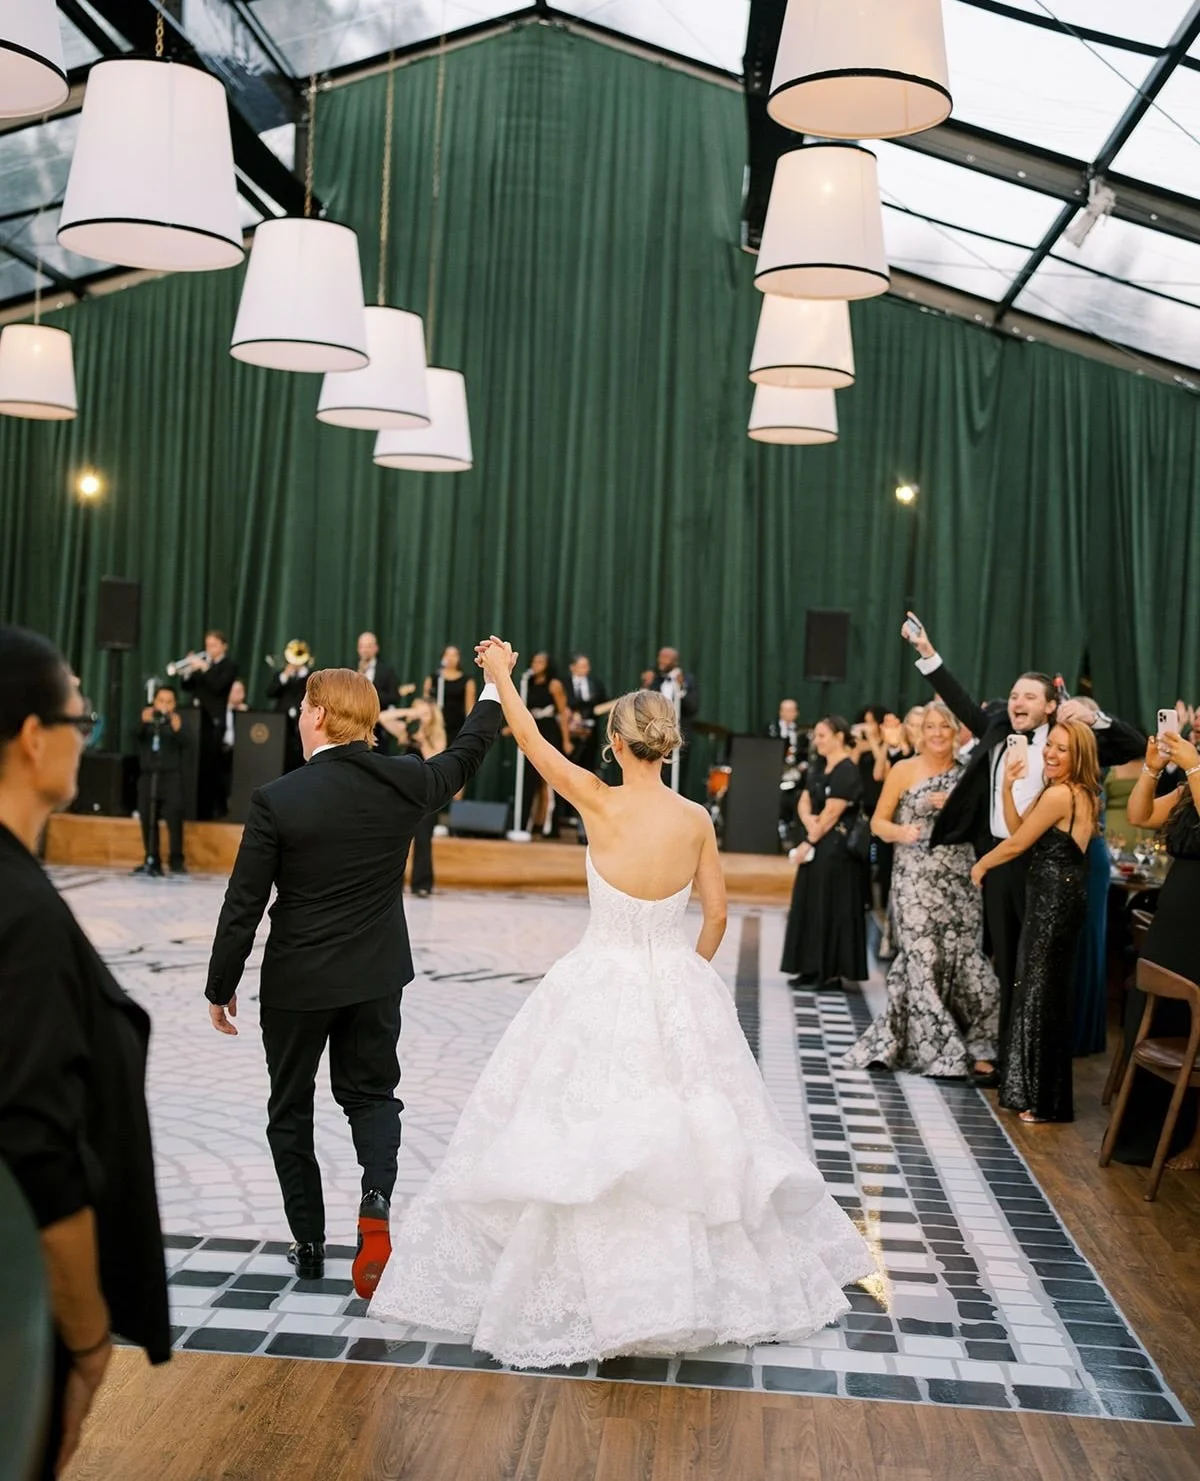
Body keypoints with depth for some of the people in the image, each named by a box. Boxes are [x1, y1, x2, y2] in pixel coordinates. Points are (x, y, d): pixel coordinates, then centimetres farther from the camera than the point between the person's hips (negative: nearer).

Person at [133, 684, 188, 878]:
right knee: (148, 821, 4)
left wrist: (177, 730, -34)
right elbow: (137, 735, -11)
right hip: (148, 776, 3)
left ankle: (176, 861, -5)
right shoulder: (147, 721, 9)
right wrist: (143, 723, -32)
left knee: (174, 819, -10)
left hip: (171, 777, -3)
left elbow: (184, 745, -13)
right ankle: (152, 861, 11)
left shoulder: (177, 722, 3)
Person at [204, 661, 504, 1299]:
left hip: (297, 981, -3)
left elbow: (243, 906, -12)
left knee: (291, 1111, 16)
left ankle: (309, 1245, 24)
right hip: (377, 976, 3)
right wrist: (494, 690, 30)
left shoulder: (277, 800, -17)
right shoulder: (403, 781, -8)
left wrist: (220, 987, 1)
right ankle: (377, 1197, -8)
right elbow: (466, 754, 14)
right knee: (371, 1093, 19)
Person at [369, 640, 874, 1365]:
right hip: (679, 991, 3)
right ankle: (712, 1278, 31)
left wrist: (502, 676, 12)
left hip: (601, 988, -3)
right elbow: (716, 913, 1)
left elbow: (533, 740, -2)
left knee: (587, 1135, 6)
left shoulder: (600, 803, -14)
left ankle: (595, 1288, 11)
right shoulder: (697, 820, -6)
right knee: (693, 1135, 17)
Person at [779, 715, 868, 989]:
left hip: (836, 847, -9)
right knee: (810, 905, 9)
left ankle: (833, 971, 2)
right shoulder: (817, 769, 14)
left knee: (832, 906, -4)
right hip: (815, 844, 9)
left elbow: (832, 814, -15)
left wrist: (809, 841, -10)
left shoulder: (847, 772, -13)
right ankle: (812, 968, 15)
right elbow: (804, 802, 10)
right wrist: (809, 820, -12)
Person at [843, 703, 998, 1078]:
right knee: (923, 962, -5)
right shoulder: (903, 770, 0)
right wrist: (901, 832, -20)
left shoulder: (966, 772, 9)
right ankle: (940, 1053, 5)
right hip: (916, 879, -3)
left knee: (965, 959, 0)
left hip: (959, 880, 3)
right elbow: (878, 823, 0)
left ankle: (974, 1048, 13)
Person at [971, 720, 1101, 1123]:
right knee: (1036, 988, 17)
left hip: (1054, 898, -10)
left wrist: (980, 866, 6)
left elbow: (1016, 844, -11)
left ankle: (1046, 1100, 7)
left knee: (1042, 993, -2)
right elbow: (1017, 829, 11)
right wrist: (1008, 786, 1)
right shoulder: (1080, 794, 13)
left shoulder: (1059, 794, -19)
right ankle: (1031, 1087, 28)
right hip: (1056, 895, 10)